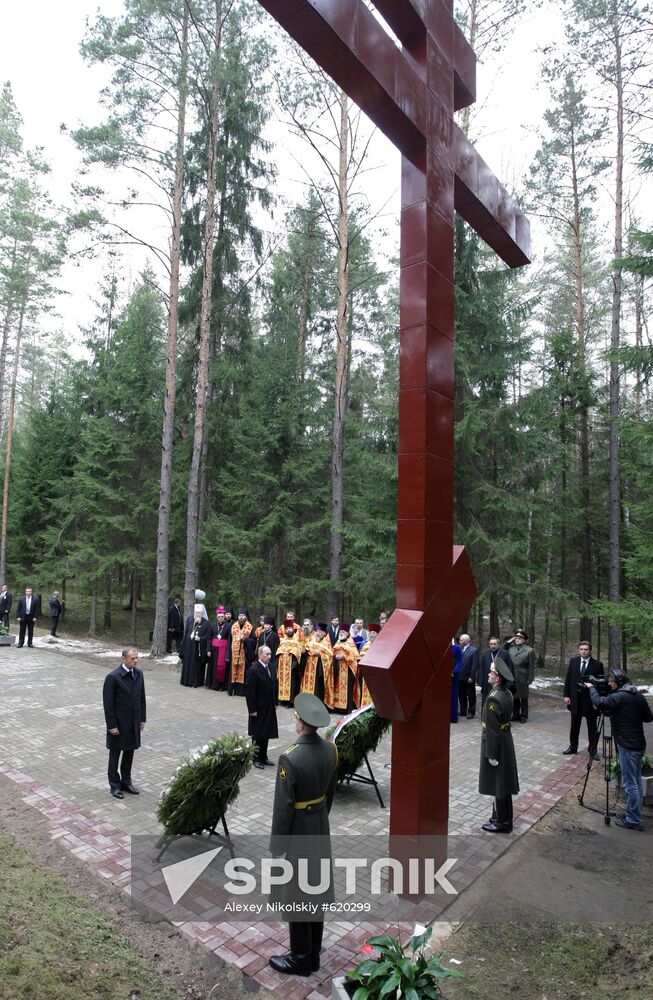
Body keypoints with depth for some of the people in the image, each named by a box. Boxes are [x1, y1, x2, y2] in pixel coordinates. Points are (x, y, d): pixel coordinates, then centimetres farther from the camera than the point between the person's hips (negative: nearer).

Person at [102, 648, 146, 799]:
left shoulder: (139, 674, 0)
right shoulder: (113, 677, -19)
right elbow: (108, 703, -16)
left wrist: (142, 719, 7)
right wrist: (112, 725, -15)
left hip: (134, 723, 6)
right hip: (119, 723, -6)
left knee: (129, 752, 17)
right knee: (115, 754, 12)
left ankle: (126, 782, 33)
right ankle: (115, 785, 26)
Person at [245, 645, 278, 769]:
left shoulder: (270, 668, 5)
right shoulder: (253, 670, -18)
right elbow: (249, 692, -18)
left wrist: (273, 704, 10)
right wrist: (252, 710, -17)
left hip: (269, 707, 7)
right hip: (258, 708, -7)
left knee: (266, 733, 14)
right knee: (257, 735, 6)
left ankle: (263, 756, 27)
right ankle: (256, 758, 19)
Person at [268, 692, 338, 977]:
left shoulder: (290, 758, -29)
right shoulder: (330, 749, -8)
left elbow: (282, 806, -21)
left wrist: (277, 844, -9)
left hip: (298, 830, -7)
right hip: (321, 826, 7)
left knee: (297, 895, 12)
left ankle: (300, 959, 28)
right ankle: (313, 954, 38)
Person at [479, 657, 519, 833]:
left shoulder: (493, 699, -26)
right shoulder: (507, 694, 2)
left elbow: (492, 730, -23)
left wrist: (491, 755, -16)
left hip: (496, 746, -9)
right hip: (506, 743, 9)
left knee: (498, 784, 5)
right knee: (503, 783, 18)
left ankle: (502, 822, 16)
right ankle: (503, 817, 31)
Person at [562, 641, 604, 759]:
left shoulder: (597, 664, -8)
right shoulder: (573, 661, 1)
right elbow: (568, 679, 4)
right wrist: (566, 695, -1)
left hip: (590, 699, -3)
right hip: (575, 697, 3)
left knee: (592, 726, 7)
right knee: (574, 725, 15)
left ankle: (592, 749, 21)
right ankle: (573, 746, 28)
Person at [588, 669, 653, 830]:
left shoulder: (619, 697, -18)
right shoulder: (638, 695, 6)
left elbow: (599, 702, -28)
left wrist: (591, 688, -11)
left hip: (627, 746, -9)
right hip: (639, 744, 9)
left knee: (630, 783, -1)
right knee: (637, 781, 17)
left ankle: (633, 820, 5)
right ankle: (636, 814, 27)